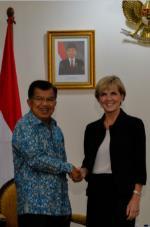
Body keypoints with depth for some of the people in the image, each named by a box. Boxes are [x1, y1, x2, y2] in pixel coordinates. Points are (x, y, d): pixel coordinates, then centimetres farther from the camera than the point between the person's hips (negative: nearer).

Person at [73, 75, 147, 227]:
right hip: (96, 192, 5)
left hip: (122, 193, -5)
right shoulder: (92, 128, 10)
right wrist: (82, 172, -6)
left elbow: (139, 165, -7)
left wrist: (136, 197, -13)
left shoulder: (134, 125, -3)